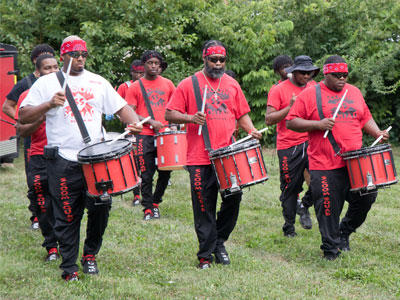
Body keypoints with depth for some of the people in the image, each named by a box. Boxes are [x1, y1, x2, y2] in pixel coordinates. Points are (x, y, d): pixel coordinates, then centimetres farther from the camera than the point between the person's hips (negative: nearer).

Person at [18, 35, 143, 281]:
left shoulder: (98, 82, 14)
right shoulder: (47, 83, 4)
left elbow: (121, 107, 14)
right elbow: (23, 116, -1)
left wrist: (134, 123, -7)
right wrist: (49, 104, -17)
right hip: (63, 161, -3)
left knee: (101, 207, 0)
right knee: (67, 217, 0)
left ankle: (90, 255, 23)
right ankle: (69, 268, 9)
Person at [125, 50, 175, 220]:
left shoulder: (168, 84, 12)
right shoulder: (135, 87, 4)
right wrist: (151, 122, -13)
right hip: (145, 136, -3)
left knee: (165, 172, 5)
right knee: (147, 174, -2)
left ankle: (156, 202, 23)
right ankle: (148, 208, 6)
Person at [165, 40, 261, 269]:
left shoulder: (232, 85, 13)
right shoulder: (189, 84, 2)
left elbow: (242, 114, 19)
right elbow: (170, 115, 0)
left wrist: (251, 130, 0)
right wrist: (190, 118, -18)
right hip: (200, 158, -3)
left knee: (234, 198, 0)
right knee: (204, 207, 1)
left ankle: (219, 242, 22)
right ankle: (206, 254, 9)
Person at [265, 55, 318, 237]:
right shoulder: (279, 90, -2)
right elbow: (269, 119, -8)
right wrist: (290, 108, -18)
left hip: (311, 141, 3)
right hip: (289, 147, -3)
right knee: (290, 187, 5)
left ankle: (305, 205, 3)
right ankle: (289, 227, 18)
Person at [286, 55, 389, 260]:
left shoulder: (354, 93, 15)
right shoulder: (310, 95, -2)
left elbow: (365, 118, 22)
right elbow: (291, 122, -4)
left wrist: (378, 133, 3)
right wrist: (318, 124, -17)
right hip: (325, 166, -5)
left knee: (366, 197, 4)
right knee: (329, 208, -2)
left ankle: (345, 231, 27)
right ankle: (331, 249, 12)